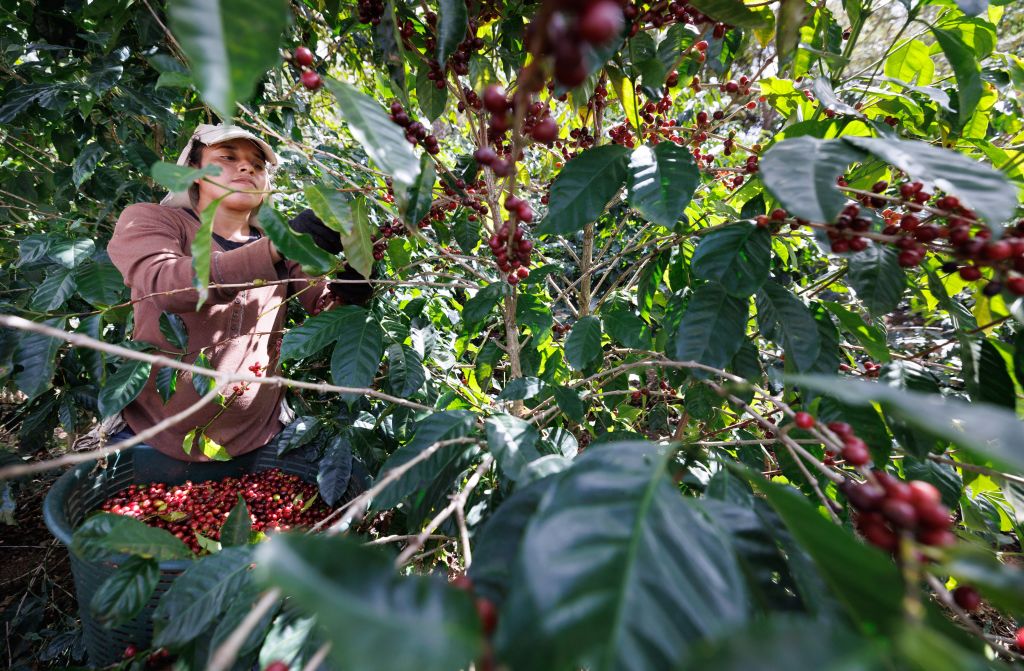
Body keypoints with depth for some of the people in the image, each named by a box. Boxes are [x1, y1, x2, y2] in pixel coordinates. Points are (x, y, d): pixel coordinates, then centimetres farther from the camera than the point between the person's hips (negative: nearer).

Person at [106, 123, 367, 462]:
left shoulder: (284, 244, 6)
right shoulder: (147, 218, -3)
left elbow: (324, 305, -7)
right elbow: (164, 284, -24)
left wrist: (347, 289, -29)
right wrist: (279, 246, -37)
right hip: (155, 437, -2)